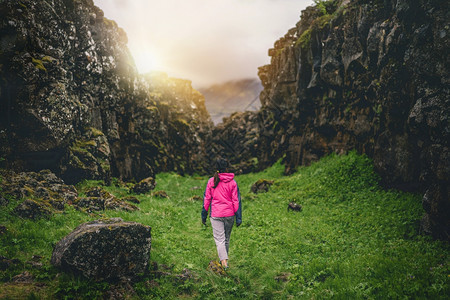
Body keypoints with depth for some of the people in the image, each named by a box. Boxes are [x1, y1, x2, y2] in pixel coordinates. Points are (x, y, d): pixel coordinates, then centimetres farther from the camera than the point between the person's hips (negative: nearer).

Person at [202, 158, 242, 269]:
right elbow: (236, 201, -3)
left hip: (215, 215, -1)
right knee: (226, 238, 18)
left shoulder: (211, 181, -3)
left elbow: (206, 199, 1)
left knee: (219, 239, 1)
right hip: (229, 214, 1)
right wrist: (238, 217, 2)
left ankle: (224, 261, -14)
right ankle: (224, 259, 31)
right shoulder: (232, 183, -4)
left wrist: (204, 215, 9)